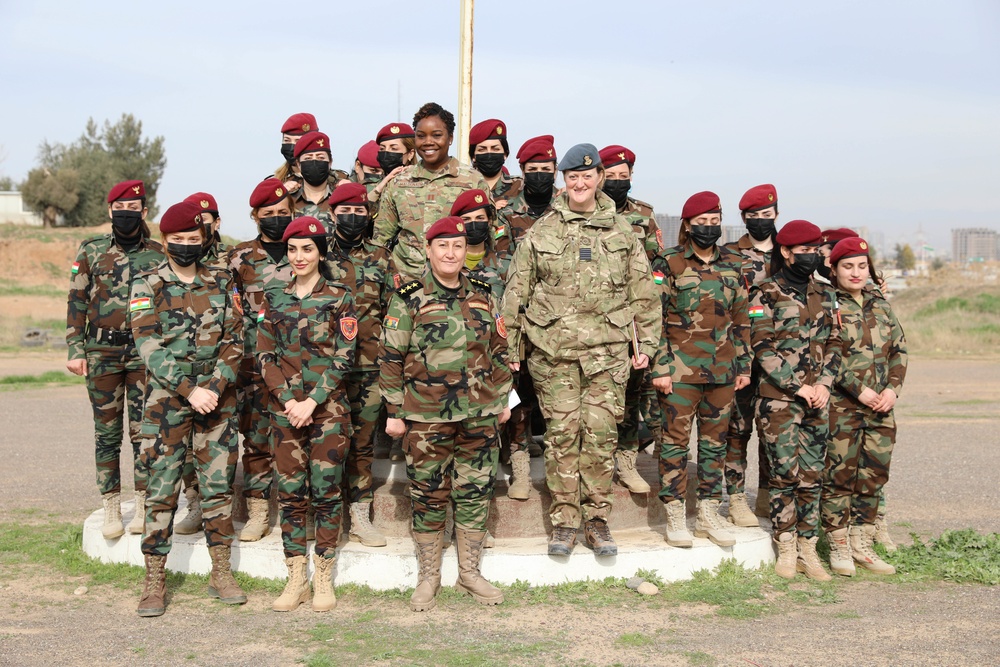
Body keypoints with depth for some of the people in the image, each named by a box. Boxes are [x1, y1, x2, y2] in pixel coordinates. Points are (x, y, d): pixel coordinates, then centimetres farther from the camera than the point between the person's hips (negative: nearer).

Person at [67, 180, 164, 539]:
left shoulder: (158, 254, 5)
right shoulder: (91, 250, 5)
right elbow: (76, 301, 6)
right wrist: (75, 350, 0)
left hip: (145, 351, 0)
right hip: (102, 351, 1)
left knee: (143, 430, 1)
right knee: (107, 431, 5)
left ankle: (144, 506, 11)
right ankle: (111, 509, 13)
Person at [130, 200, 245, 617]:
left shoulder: (221, 284, 8)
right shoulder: (147, 286, 0)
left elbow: (234, 343, 3)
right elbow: (150, 348, -9)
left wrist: (215, 387, -12)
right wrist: (189, 391, -17)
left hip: (217, 398, 2)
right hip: (166, 398, -2)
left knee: (218, 483, 6)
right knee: (162, 488, -2)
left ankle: (220, 573, 16)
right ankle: (154, 581, 6)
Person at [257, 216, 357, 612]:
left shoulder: (339, 299, 0)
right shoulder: (275, 300, 9)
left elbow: (343, 359, -5)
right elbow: (265, 357, 5)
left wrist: (312, 401, -13)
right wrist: (289, 400, -8)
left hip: (328, 408, -3)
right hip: (285, 408, 3)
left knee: (325, 491, 0)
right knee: (289, 491, 3)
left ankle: (323, 579, 10)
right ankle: (296, 579, 13)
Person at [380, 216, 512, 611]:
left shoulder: (482, 297, 8)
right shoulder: (408, 299, -4)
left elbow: (498, 352, 16)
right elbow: (391, 358, -3)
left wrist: (501, 399, 14)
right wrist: (394, 411, -5)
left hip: (478, 415, 3)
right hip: (425, 417, -3)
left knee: (475, 492, 8)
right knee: (428, 496, 5)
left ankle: (470, 572, 23)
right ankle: (428, 576, 19)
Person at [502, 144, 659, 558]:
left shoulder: (621, 232, 10)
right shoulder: (541, 232, 7)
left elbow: (642, 291, 13)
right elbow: (516, 291, 8)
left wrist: (647, 343, 7)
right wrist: (510, 348, 5)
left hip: (607, 347, 1)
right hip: (553, 348, 0)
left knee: (602, 432, -1)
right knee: (562, 431, 1)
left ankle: (598, 520, 11)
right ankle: (564, 520, 10)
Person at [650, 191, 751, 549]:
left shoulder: (733, 265, 10)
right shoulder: (670, 264, -3)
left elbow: (741, 319, 14)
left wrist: (744, 365, 11)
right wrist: (660, 367, -11)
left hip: (722, 369, 4)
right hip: (681, 368, -4)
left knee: (715, 440, 10)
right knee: (676, 439, -1)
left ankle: (709, 513, 20)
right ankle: (675, 516, 7)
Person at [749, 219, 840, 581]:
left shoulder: (823, 295, 14)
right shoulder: (766, 294, -2)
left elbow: (834, 344, 14)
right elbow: (763, 348, -8)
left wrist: (824, 383, -3)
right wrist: (797, 387, -12)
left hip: (817, 397, 5)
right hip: (778, 398, -5)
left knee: (812, 475, 4)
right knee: (785, 473, -4)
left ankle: (808, 549, 11)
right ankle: (786, 549, 6)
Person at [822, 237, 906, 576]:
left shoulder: (881, 304, 14)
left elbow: (899, 350, 14)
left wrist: (893, 388, -1)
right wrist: (859, 389, -14)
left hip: (881, 407, 6)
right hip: (841, 406, -5)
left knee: (874, 474, 8)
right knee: (840, 474, -2)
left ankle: (862, 544, 19)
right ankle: (839, 547, 8)